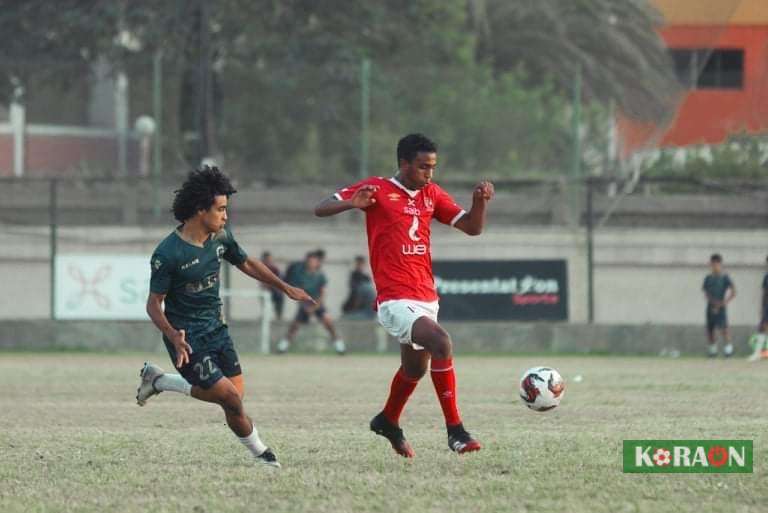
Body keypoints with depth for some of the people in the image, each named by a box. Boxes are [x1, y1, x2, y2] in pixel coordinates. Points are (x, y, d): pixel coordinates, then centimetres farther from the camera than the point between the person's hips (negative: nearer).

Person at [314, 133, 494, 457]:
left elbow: (472, 228, 12)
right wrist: (352, 203, -26)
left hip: (426, 299, 8)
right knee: (442, 344, -27)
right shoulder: (377, 190, -5)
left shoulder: (431, 194, 11)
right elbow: (320, 210, -6)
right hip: (396, 300, -8)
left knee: (416, 368, 22)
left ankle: (388, 421, 50)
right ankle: (455, 431, -22)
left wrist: (480, 202, -8)